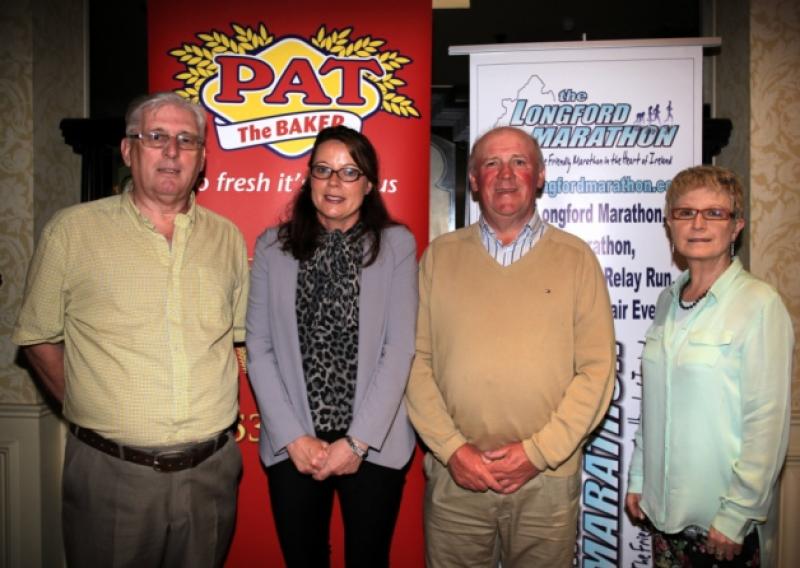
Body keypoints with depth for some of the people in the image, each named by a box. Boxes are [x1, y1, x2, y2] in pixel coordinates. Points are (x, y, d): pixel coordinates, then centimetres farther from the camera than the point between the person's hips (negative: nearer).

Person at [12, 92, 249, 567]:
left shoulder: (227, 237, 5)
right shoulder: (72, 231, -3)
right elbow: (38, 338, 3)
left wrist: (218, 404, 5)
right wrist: (89, 410, 0)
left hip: (211, 470, 3)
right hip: (111, 474, -2)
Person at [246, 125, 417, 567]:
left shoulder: (396, 245, -2)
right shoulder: (272, 247, 3)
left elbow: (400, 347, -7)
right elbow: (258, 348, 0)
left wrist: (358, 440, -10)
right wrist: (293, 436, -7)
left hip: (375, 447, -1)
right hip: (292, 448, 1)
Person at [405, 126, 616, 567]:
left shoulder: (575, 258, 1)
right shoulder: (440, 255, 4)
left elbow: (597, 369, -4)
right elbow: (415, 360, 0)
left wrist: (538, 452, -10)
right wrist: (451, 448, -8)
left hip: (547, 481, 0)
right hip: (454, 476, 1)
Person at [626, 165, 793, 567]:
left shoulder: (759, 304, -14)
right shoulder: (668, 301, 4)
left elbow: (768, 422, -15)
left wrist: (737, 515, -14)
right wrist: (637, 477, 10)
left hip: (724, 521, -5)